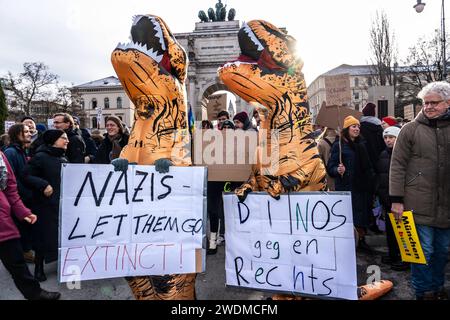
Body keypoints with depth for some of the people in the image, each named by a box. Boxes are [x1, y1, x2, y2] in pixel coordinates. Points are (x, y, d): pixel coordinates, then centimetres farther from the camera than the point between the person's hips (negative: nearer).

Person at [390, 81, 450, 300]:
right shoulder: (410, 130, -2)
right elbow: (397, 166, -5)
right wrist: (396, 200, -10)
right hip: (419, 203, -4)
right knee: (423, 249, 3)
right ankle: (424, 292, 22)